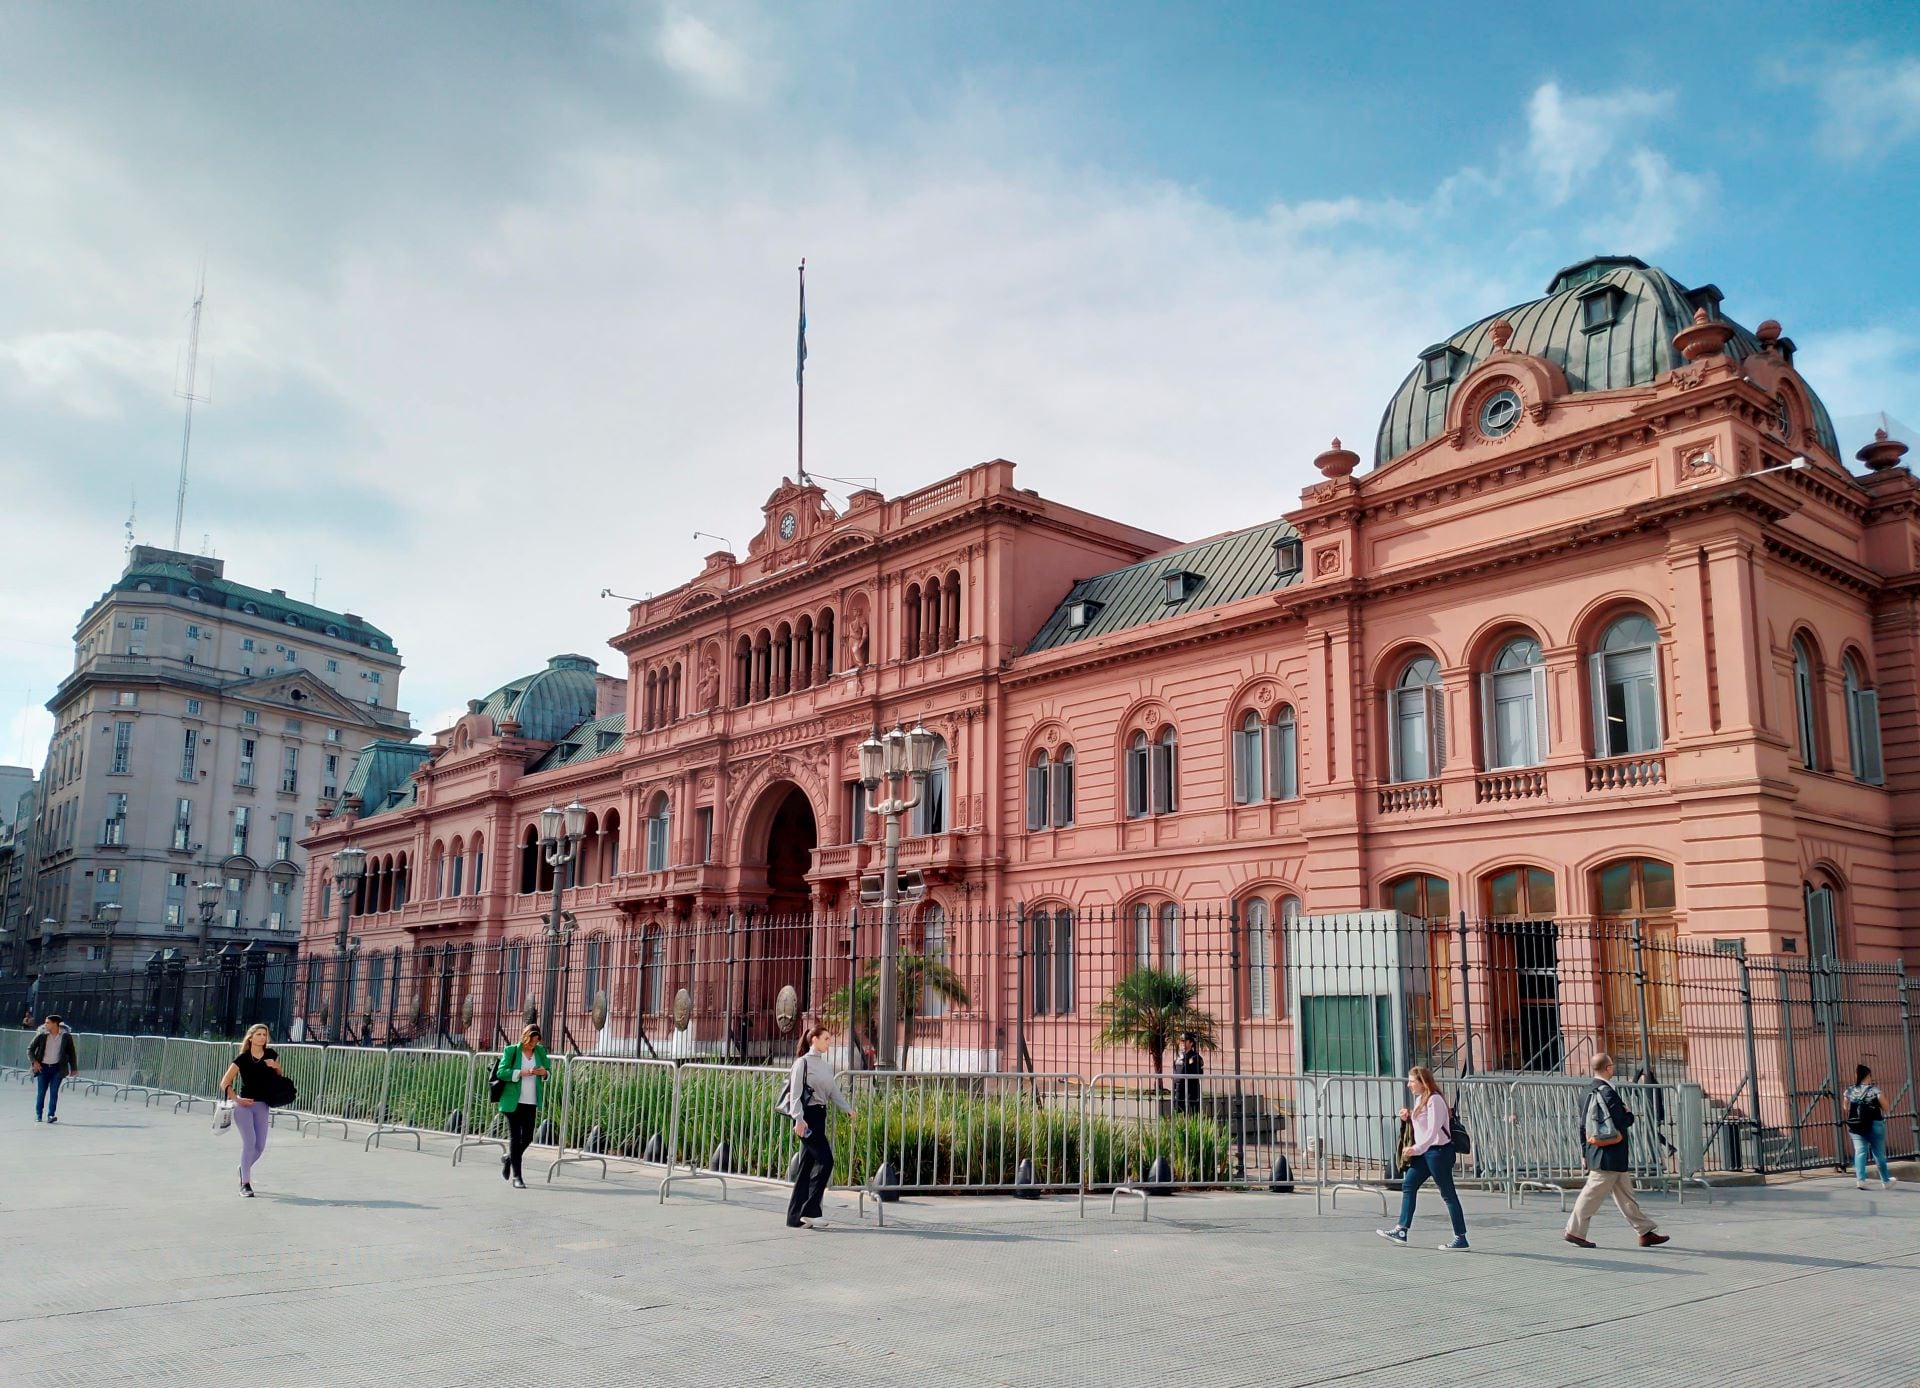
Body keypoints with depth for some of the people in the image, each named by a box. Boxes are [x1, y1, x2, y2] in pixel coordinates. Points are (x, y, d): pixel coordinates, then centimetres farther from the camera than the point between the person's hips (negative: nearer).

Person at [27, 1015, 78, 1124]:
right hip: (42, 1067, 1)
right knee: (41, 1092, 3)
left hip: (57, 1068, -1)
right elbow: (30, 1049, 4)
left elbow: (71, 1053, 7)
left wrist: (73, 1068, 7)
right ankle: (38, 1115, 17)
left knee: (54, 1091, -7)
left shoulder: (66, 1036, -2)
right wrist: (34, 1061, -11)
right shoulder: (41, 1035, -3)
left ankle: (51, 1115, -6)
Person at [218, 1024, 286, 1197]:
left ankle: (244, 1168, 37)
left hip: (262, 1106, 4)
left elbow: (280, 1076, 15)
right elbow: (225, 1083, -5)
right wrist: (237, 1099, -15)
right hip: (244, 1105, -4)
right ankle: (245, 1184, -7)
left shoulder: (271, 1055, 3)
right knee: (249, 1142, -15)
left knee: (260, 1146, 6)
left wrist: (275, 1066, -6)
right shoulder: (242, 1059, -6)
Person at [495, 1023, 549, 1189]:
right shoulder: (511, 1050, -3)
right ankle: (516, 1176, 4)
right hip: (513, 1101, -4)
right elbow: (501, 1072, -9)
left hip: (532, 1102, 4)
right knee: (515, 1137, -2)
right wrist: (522, 1073, -20)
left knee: (527, 1138, 6)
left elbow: (548, 1074, 17)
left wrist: (544, 1073, -7)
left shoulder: (540, 1051, 9)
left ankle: (508, 1159, 35)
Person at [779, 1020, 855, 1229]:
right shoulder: (803, 1063, -7)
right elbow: (795, 1093, -12)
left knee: (808, 1164, 8)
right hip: (807, 1116, -8)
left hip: (819, 1116, 8)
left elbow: (834, 1092, 13)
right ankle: (810, 1210, -9)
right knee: (825, 1159, -13)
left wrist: (847, 1109, -2)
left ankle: (796, 1216, 12)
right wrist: (799, 1119, -21)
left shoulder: (826, 1066, 16)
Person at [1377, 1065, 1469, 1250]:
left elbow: (1433, 1131, -22)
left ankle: (1460, 1239, 3)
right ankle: (1401, 1231, 12)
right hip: (1425, 1151, 10)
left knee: (1447, 1194, -4)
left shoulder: (1434, 1100, -16)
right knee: (1408, 1185, 8)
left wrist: (1416, 1149, -24)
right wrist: (1408, 1117, 4)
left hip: (1438, 1151, -10)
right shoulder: (1420, 1099, 13)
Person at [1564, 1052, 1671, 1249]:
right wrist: (1629, 1114, 0)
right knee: (1593, 1193, -2)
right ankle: (1575, 1231, 5)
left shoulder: (1591, 1092, 10)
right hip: (1609, 1156, -10)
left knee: (1625, 1194, 14)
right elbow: (1620, 1123, -22)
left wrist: (1585, 1152, 19)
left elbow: (1583, 1124, 14)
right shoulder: (1607, 1092, -19)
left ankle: (1645, 1233, 20)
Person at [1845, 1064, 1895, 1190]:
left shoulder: (1849, 1092, 2)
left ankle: (1860, 1179, -17)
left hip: (1856, 1127, 2)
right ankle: (1885, 1181, 27)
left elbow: (1846, 1108, 12)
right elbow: (1885, 1107, -4)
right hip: (1874, 1125, -2)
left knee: (1860, 1152, -1)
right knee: (1879, 1154, 12)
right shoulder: (1874, 1090, -10)